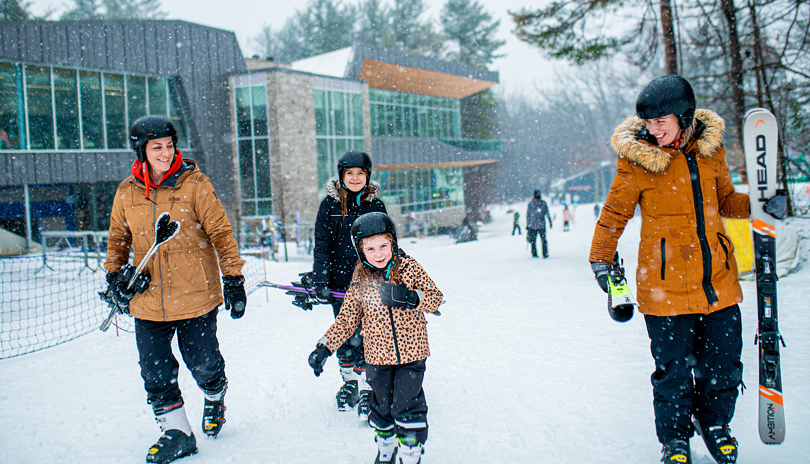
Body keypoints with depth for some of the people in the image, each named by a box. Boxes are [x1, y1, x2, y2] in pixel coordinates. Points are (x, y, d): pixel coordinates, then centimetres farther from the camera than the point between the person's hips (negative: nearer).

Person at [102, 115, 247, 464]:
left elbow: (220, 232, -5)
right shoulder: (127, 192, 4)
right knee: (156, 373, 6)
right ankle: (176, 433, 22)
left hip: (196, 295, -3)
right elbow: (118, 239, 18)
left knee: (203, 363, 8)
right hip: (148, 302, 3)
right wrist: (115, 278, 11)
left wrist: (233, 279, -7)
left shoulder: (194, 184, -7)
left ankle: (215, 399, 40)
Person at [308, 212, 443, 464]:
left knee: (407, 407, -2)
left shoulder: (409, 267, -5)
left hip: (411, 353, -2)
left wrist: (408, 297, -23)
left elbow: (435, 298, -5)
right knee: (383, 406, 16)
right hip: (378, 357, 2)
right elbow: (346, 319, 3)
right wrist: (324, 347, -6)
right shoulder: (360, 280, -1)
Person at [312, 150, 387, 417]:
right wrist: (320, 281, -10)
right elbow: (321, 245, -1)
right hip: (339, 281, 1)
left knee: (364, 335, -3)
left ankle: (366, 387, 9)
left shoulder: (376, 205, 2)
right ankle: (349, 382, 27)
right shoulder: (330, 204, 0)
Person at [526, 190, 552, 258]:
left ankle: (534, 254, 8)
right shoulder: (543, 203, 1)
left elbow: (528, 215, 0)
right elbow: (547, 214, 4)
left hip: (532, 225, 0)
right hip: (542, 225, 0)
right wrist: (550, 222, 12)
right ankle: (545, 254, -3)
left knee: (533, 240, 8)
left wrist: (527, 224, 5)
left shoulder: (530, 203, 0)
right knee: (543, 240, 4)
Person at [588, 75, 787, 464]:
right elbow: (615, 213, 2)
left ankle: (715, 422, 36)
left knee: (723, 362, 11)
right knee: (673, 367, 3)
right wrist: (601, 260, -3)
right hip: (665, 283, -4)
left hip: (717, 279, 4)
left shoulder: (710, 148, 5)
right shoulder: (637, 158, -7)